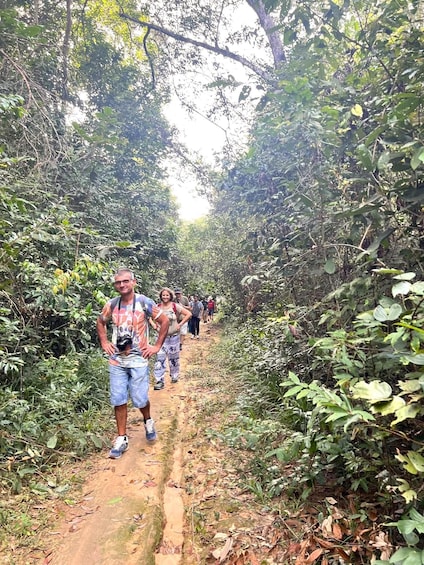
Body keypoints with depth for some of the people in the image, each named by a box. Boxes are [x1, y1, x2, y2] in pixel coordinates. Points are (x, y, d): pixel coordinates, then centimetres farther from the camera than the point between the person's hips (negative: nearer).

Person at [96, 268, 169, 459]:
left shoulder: (144, 302, -9)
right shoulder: (111, 305, 1)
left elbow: (165, 321, -3)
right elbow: (100, 322, 20)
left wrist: (157, 346, -4)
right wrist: (104, 343, 9)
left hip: (138, 359, -3)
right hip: (116, 360, 3)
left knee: (140, 399, 1)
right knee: (118, 400, 5)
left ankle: (148, 421, 34)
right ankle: (122, 438, 20)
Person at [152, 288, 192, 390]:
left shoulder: (175, 306, -8)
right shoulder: (158, 307, -2)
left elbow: (189, 314, -8)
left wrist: (180, 324, -11)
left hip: (174, 336, -1)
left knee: (173, 357, 13)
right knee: (160, 358, -6)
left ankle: (174, 376, 33)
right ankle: (160, 381, -1)